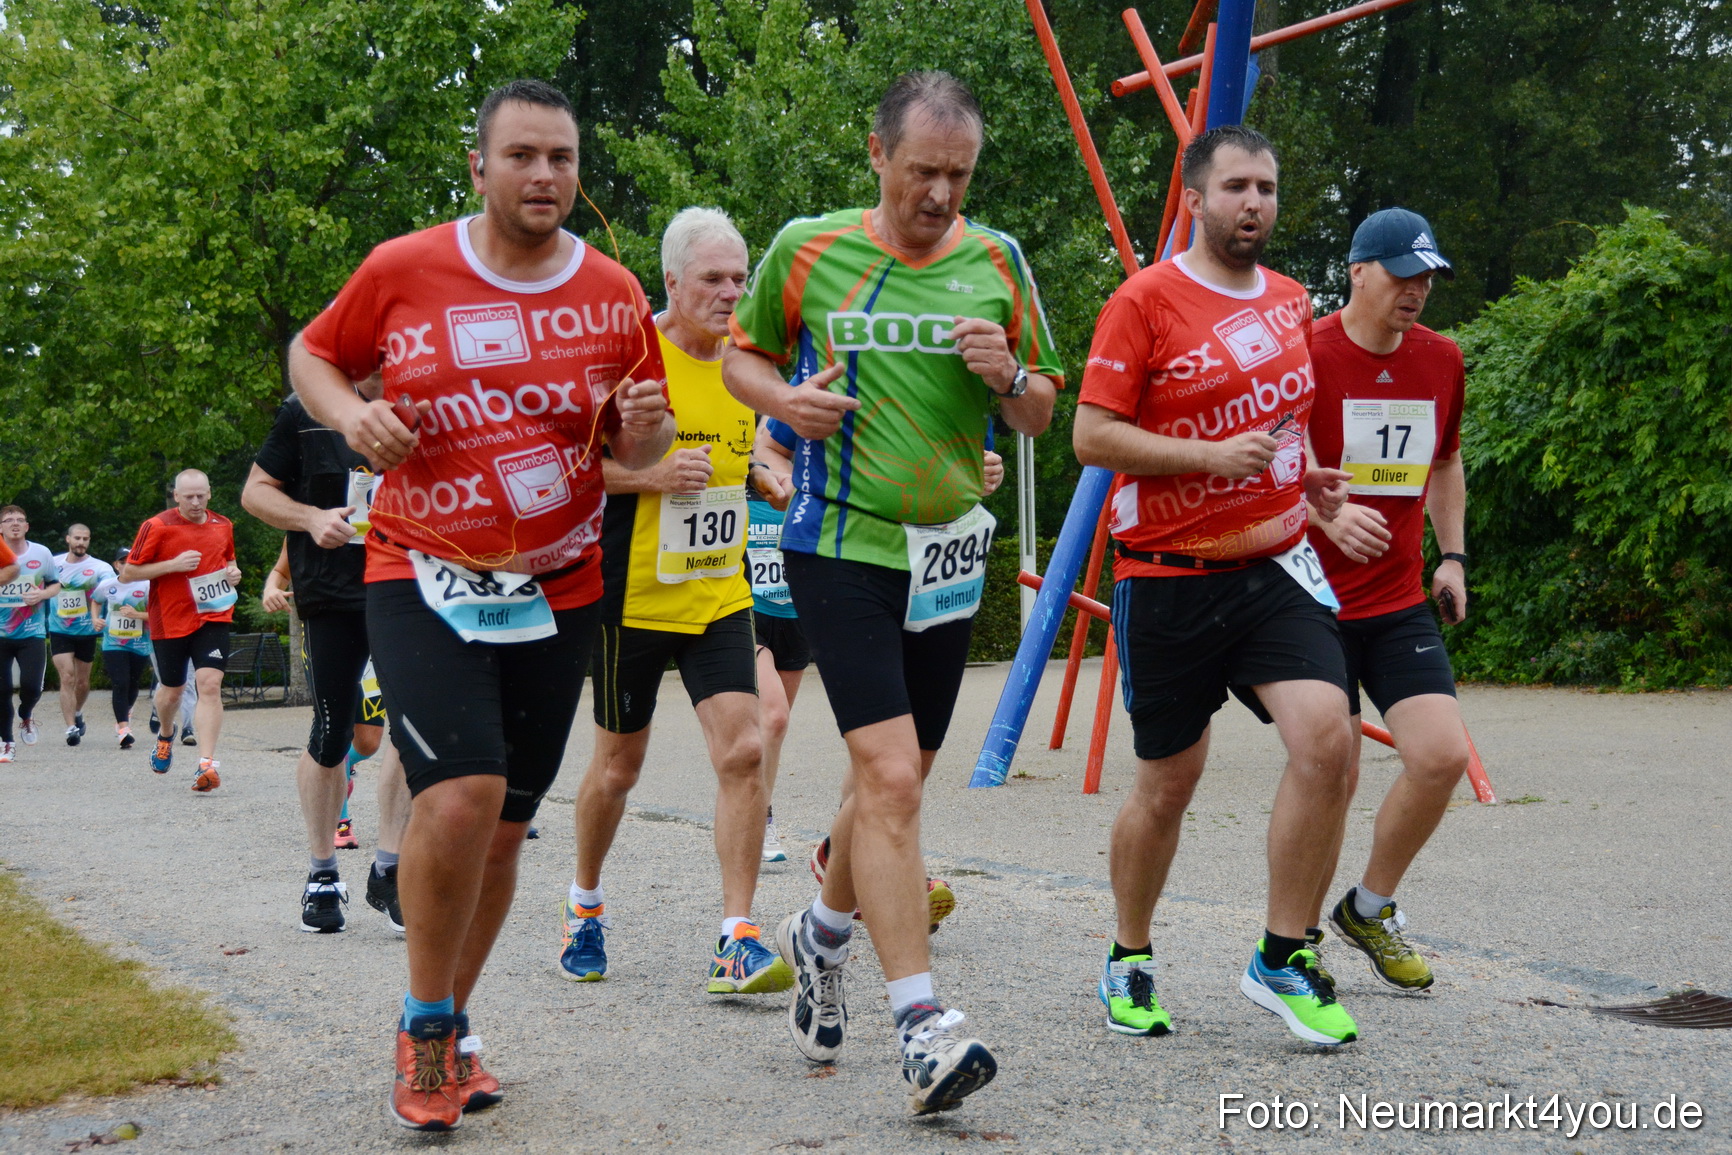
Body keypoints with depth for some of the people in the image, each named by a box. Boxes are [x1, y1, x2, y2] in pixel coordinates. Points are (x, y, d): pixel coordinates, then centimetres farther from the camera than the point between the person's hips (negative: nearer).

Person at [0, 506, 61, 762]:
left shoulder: (41, 554, 1)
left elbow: (55, 584, 12)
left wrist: (42, 594, -10)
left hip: (32, 634, 0)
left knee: (30, 686, -12)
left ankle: (26, 716, 25)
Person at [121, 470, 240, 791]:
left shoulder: (223, 526, 7)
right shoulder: (156, 527, -8)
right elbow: (127, 573, -7)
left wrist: (233, 572, 3)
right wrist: (173, 564, -18)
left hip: (213, 618, 2)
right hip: (170, 622, -1)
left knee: (210, 685, -16)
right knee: (172, 690, 12)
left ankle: (207, 764, -19)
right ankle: (166, 735, 47)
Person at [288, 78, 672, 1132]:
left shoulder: (615, 294, 2)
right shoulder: (402, 271, -4)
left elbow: (642, 449, 12)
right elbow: (313, 353, 11)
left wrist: (644, 431, -12)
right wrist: (349, 411, -10)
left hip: (557, 590, 3)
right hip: (422, 575, -3)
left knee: (504, 829, 9)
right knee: (462, 794, -21)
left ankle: (450, 1029, 31)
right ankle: (425, 1030, 2)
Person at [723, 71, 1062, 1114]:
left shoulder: (997, 262, 6)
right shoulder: (807, 248, -1)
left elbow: (1042, 416, 11)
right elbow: (741, 354, 12)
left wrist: (1007, 375, -12)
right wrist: (783, 399, -9)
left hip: (947, 552, 4)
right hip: (839, 547, -4)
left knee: (896, 782, 14)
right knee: (890, 777, -16)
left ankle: (822, 934, 40)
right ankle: (922, 1025, -14)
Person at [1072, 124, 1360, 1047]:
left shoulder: (1292, 302, 12)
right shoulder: (1144, 302, -7)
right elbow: (1091, 435, -12)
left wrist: (1307, 479, 10)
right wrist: (1211, 455, -20)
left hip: (1274, 564, 4)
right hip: (1168, 576, -4)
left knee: (1324, 734, -17)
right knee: (1167, 784, 5)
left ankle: (1283, 958, -2)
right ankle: (1128, 962, 29)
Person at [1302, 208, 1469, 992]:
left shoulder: (1442, 360, 9)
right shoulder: (1307, 355, -9)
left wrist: (1452, 556, 14)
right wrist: (1328, 514, -26)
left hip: (1400, 602, 5)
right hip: (1317, 599, -5)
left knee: (1442, 753, -9)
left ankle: (1370, 908, 15)